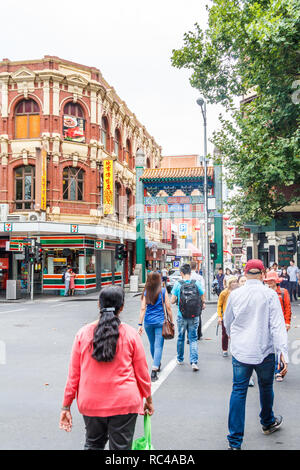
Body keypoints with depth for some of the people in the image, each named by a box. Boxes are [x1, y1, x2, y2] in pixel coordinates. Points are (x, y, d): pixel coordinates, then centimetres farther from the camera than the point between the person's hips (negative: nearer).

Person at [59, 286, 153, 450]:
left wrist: (66, 406, 8)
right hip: (124, 403, -2)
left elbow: (73, 374, 0)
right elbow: (142, 372, -1)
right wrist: (148, 400, 14)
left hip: (91, 404, 2)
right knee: (120, 447, 8)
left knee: (93, 444, 22)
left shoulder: (83, 333, -3)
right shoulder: (131, 334, -8)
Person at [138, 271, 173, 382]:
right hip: (160, 322, -3)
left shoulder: (146, 292, 1)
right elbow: (168, 308, -4)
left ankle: (157, 365, 40)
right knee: (158, 346, -2)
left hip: (148, 322, 3)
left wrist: (140, 324, -3)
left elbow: (143, 309, -4)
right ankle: (154, 371, -11)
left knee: (152, 344, 20)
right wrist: (171, 321, 6)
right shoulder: (163, 291, -5)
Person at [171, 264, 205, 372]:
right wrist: (202, 304, 24)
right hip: (194, 317, 1)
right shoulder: (197, 283, -5)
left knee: (180, 338, 17)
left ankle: (180, 359, 31)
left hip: (181, 317, 0)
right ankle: (194, 362, -5)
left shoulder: (177, 284, -9)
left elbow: (172, 301, -5)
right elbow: (202, 299, 3)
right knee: (193, 339, 7)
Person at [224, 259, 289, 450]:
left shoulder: (235, 294, 1)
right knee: (266, 387, 20)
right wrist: (283, 352, -14)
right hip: (264, 351, -1)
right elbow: (277, 325, -14)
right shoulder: (270, 294, -8)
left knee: (239, 391, 4)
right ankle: (268, 423, 44)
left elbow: (227, 322, 15)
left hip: (240, 352, 1)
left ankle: (235, 440, 3)